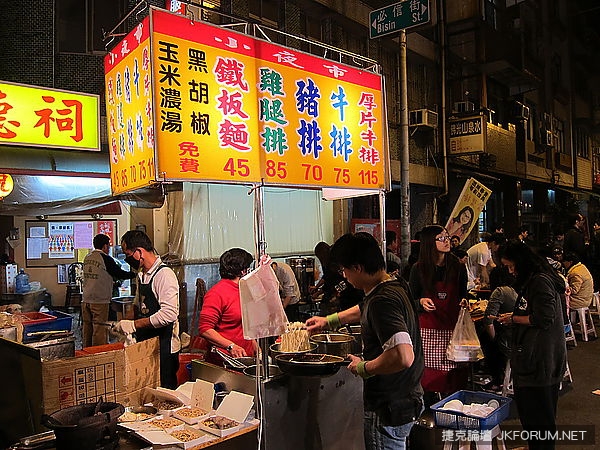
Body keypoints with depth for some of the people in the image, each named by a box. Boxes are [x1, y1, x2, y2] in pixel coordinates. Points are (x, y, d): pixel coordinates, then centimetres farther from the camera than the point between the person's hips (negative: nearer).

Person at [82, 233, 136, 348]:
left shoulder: (87, 258, 10)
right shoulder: (105, 259, -11)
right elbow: (120, 274, -4)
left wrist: (113, 277, 26)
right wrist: (135, 274, 10)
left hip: (86, 300, 7)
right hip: (100, 301, -7)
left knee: (87, 329, 13)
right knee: (100, 331, -2)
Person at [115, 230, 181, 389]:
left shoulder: (165, 274, -17)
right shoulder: (141, 276, 12)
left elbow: (169, 314, -25)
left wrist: (134, 324, -22)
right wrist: (125, 326, 8)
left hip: (163, 347, -8)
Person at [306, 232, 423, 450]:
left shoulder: (382, 300, -27)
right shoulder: (397, 286, 4)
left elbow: (403, 357, -37)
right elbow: (365, 309, 25)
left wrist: (363, 368, -21)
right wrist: (329, 321, 31)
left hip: (389, 410, -9)